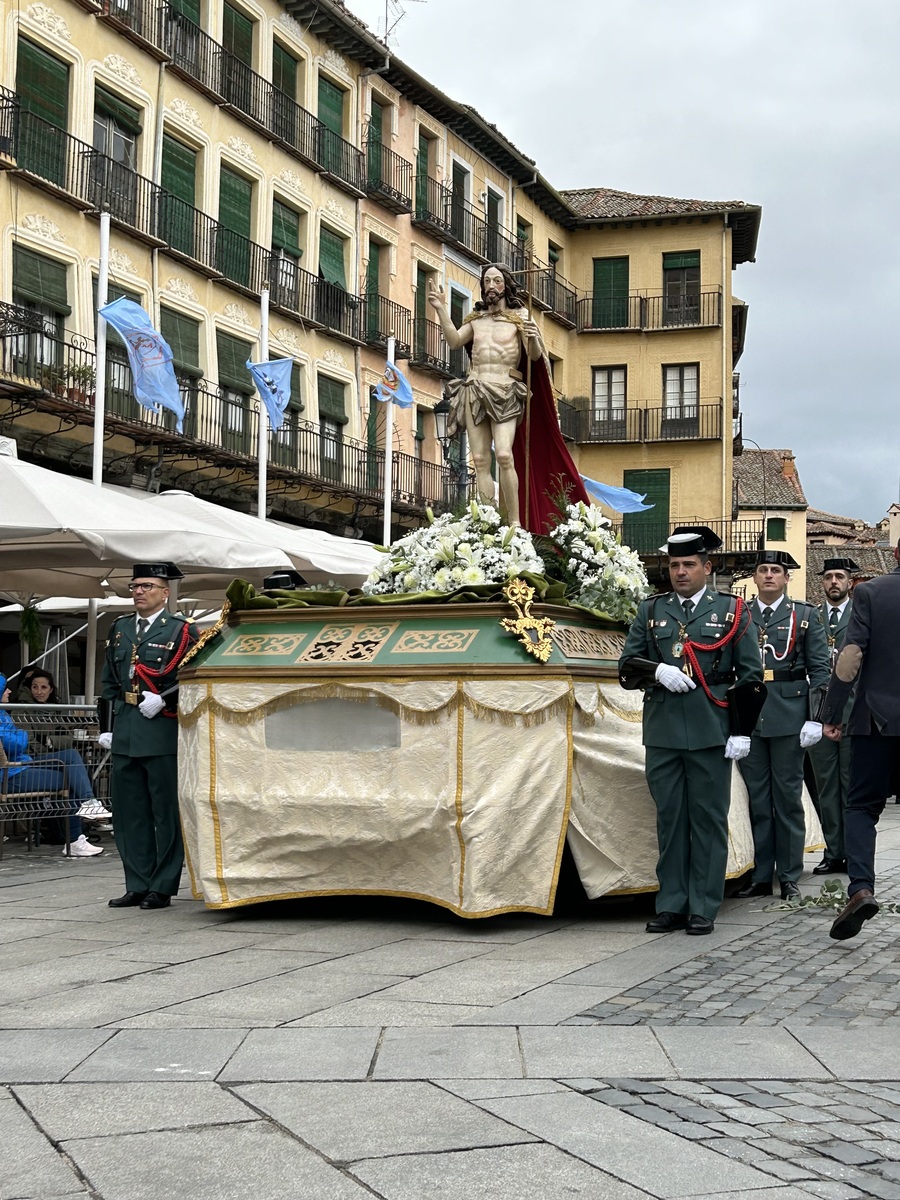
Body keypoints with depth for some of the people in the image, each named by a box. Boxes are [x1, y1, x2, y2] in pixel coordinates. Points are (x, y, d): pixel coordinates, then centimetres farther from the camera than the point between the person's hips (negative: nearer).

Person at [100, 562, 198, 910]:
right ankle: (137, 886, 16)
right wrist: (107, 726, 12)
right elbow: (109, 683, 19)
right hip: (125, 735, 6)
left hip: (164, 735, -6)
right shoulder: (119, 629, 16)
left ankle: (162, 888, 6)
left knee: (167, 813, 0)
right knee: (129, 813, 8)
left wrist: (164, 699, -17)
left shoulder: (181, 630, -1)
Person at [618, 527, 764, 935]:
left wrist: (741, 732, -3)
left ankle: (704, 908, 9)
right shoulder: (650, 611, 12)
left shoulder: (732, 610, 6)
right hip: (662, 733, 2)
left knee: (709, 818, 2)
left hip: (711, 733, -2)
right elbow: (626, 669, 10)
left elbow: (751, 675, 4)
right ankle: (671, 905, 14)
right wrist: (658, 671, -11)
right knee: (669, 818, 6)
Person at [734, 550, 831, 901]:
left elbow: (820, 669, 2)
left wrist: (814, 718, -6)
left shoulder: (805, 616, 5)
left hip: (788, 716, -2)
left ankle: (789, 878, 10)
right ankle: (760, 876, 12)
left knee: (788, 798, 3)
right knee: (756, 799, 6)